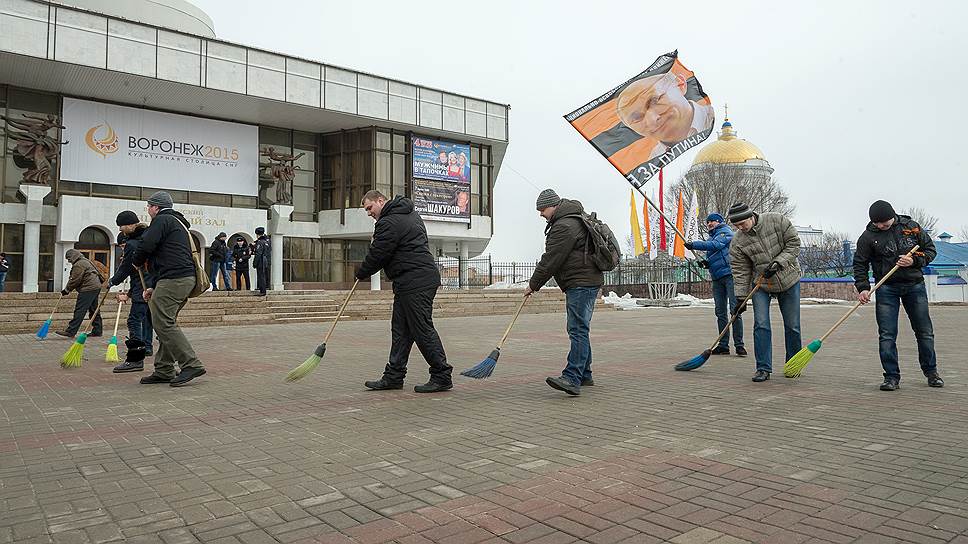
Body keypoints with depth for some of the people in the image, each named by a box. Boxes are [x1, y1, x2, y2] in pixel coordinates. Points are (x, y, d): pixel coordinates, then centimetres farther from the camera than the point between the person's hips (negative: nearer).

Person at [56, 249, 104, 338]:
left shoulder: (78, 265, -12)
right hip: (96, 287, 11)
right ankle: (97, 331, 15)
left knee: (79, 310, -10)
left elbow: (75, 280, -14)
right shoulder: (85, 261, 21)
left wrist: (67, 289, -4)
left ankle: (70, 331, -11)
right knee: (94, 310, 12)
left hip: (88, 289, -11)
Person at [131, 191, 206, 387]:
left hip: (173, 280, -10)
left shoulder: (162, 220, -1)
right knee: (166, 323, 12)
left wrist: (136, 261, 9)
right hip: (187, 278, 10)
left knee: (163, 323, -10)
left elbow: (147, 245, -14)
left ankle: (191, 364, -13)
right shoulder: (178, 223, 30)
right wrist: (155, 288, 26)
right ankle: (164, 371, 13)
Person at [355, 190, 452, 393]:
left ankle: (442, 376, 2)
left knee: (423, 329, -5)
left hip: (415, 283, -11)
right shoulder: (410, 213, 20)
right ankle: (394, 377, 17)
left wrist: (361, 274, 7)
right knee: (400, 330, 12)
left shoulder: (389, 223, -13)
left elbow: (377, 255, -10)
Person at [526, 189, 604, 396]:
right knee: (579, 330, 15)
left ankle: (572, 379, -21)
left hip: (580, 283, -11)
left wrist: (533, 284, -7)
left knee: (578, 330, -16)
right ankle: (584, 374, 23)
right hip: (586, 283, 11)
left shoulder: (564, 226, -15)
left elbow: (551, 260, -16)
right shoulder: (574, 218, 20)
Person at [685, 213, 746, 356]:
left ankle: (739, 345, -9)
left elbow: (715, 245, -17)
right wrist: (706, 263, 5)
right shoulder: (712, 237, 25)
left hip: (729, 274, -8)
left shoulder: (725, 232, 1)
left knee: (734, 310, -11)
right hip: (717, 278, 8)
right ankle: (723, 345, 10)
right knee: (720, 312, 6)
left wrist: (694, 245, -19)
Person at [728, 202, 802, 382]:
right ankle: (763, 368, 0)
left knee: (792, 326, 7)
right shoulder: (737, 242, -11)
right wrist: (740, 298, -10)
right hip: (760, 286, 0)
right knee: (761, 325, -9)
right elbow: (740, 271, -7)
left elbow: (793, 243, -8)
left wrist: (778, 262, -22)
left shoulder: (777, 221, -13)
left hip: (789, 281, 0)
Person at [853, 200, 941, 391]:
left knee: (925, 332, 10)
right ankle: (891, 377, 1)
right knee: (887, 335, -6)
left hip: (915, 285, 2)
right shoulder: (868, 236, -5)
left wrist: (914, 261, -12)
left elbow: (930, 250, 8)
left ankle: (931, 372, 28)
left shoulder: (911, 227, 0)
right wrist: (863, 288, -15)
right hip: (886, 288, -2)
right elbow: (860, 264, -2)